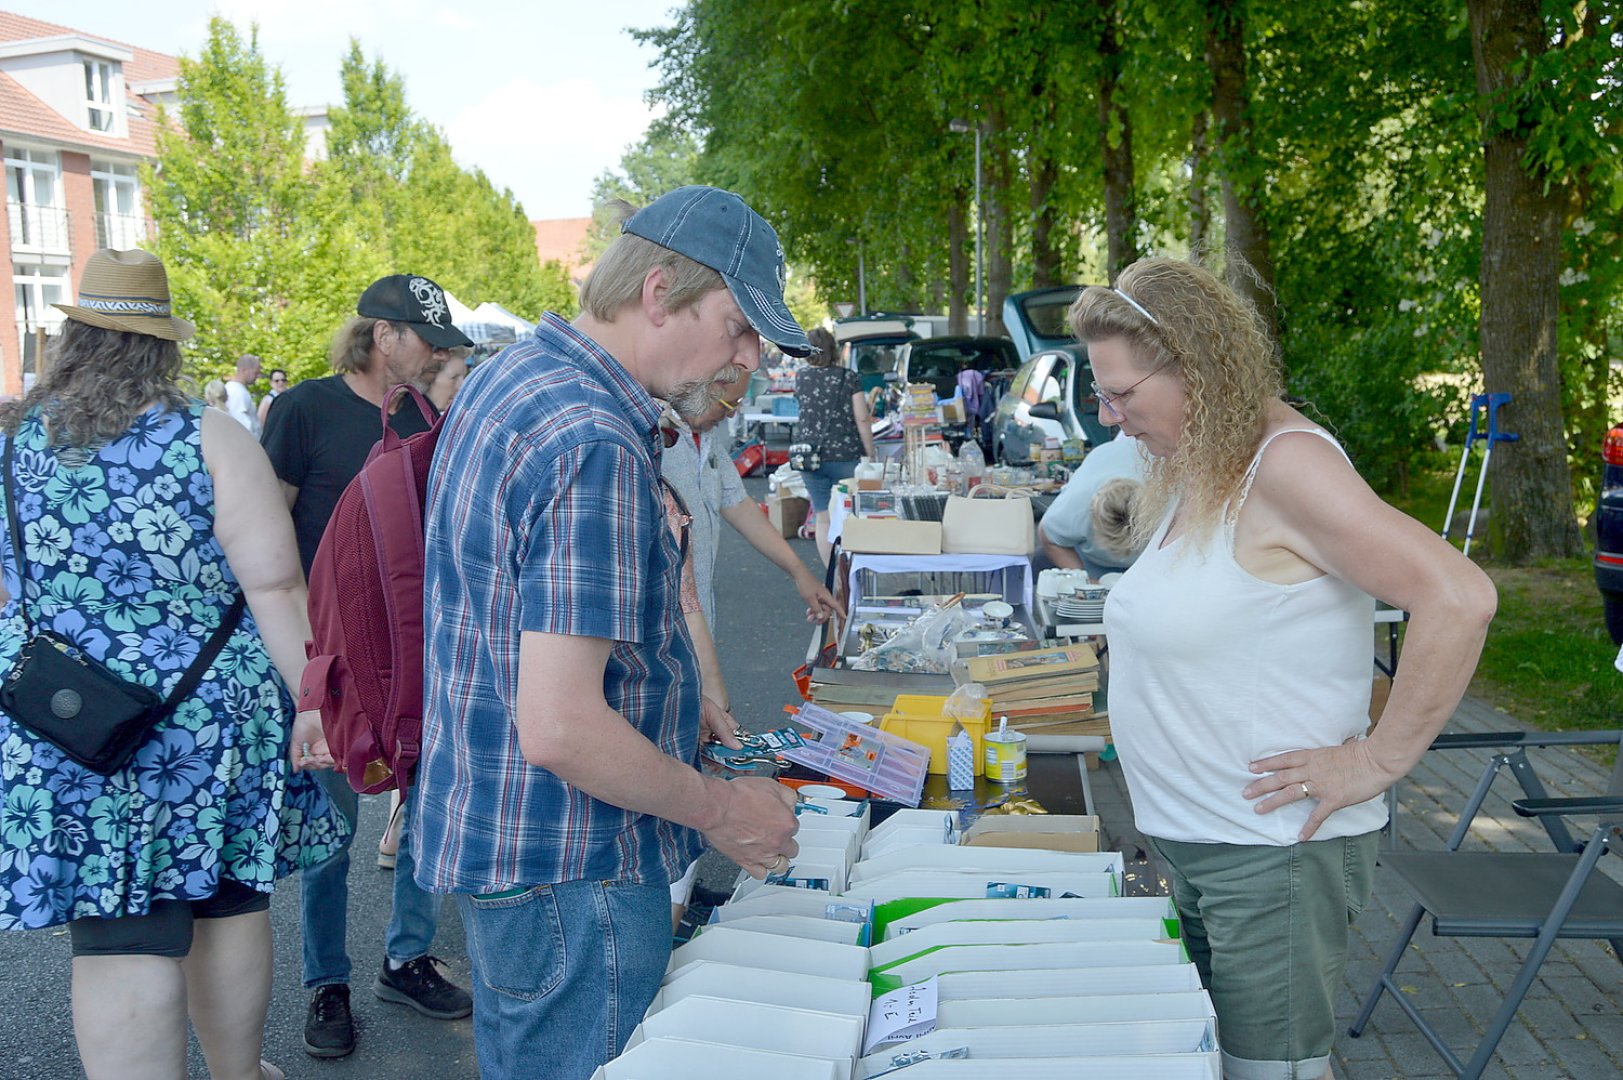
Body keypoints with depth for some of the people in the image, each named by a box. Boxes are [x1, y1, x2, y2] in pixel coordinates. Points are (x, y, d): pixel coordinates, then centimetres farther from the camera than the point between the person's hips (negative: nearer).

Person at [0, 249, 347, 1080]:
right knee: (229, 906, 17)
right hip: (215, 724, 0)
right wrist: (311, 699, -8)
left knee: (120, 945, 6)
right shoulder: (209, 439, -7)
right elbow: (273, 587, -13)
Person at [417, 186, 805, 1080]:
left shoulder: (509, 375, 7)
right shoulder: (594, 444, -26)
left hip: (489, 833, 10)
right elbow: (559, 731, -30)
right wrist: (720, 809, -14)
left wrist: (671, 711, 14)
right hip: (565, 871, -10)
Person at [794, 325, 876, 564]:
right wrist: (871, 455, 0)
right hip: (845, 455, -3)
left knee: (823, 519, 7)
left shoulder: (802, 377, 6)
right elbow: (862, 419, -6)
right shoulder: (849, 377, -3)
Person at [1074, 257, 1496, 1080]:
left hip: (1273, 848, -9)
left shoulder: (1284, 465, -20)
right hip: (1192, 841, 9)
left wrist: (1379, 759, -22)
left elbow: (1458, 597, -27)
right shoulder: (1195, 472, 9)